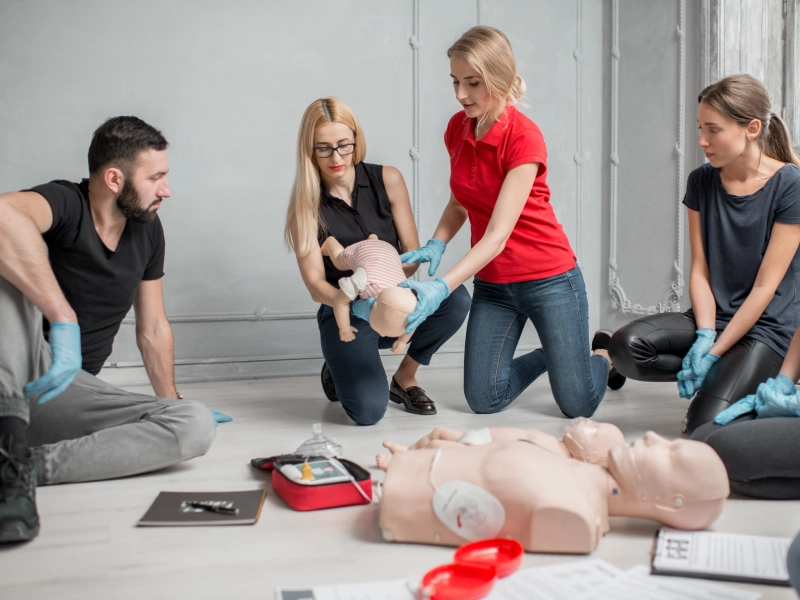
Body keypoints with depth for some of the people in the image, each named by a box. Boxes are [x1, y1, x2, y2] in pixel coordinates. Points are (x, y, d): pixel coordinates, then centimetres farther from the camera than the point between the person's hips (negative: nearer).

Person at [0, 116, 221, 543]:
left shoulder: (147, 230, 6)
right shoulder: (64, 204, -14)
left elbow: (153, 327, 14)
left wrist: (172, 401, 17)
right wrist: (64, 321, -41)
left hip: (68, 391, 5)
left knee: (197, 426, -20)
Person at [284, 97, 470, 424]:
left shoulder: (387, 180, -4)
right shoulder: (305, 205, -8)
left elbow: (412, 250, -4)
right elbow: (315, 284, -12)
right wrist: (355, 303, -33)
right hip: (345, 314, -2)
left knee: (456, 299, -29)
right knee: (368, 410, -26)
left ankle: (404, 378, -3)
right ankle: (339, 369, 12)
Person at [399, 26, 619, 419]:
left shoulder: (524, 136, -21)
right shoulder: (457, 128, -2)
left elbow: (498, 234, -27)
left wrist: (442, 287, -38)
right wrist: (435, 245, -10)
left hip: (547, 278, -5)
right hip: (492, 283, 6)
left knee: (577, 405, 1)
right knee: (483, 399, 5)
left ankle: (605, 354, 36)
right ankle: (551, 354, 33)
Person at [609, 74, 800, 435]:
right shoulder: (701, 182, 4)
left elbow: (765, 286, -13)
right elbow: (700, 270, 0)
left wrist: (713, 353, -16)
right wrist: (705, 334, -15)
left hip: (767, 327, -4)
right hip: (714, 316, 5)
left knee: (705, 427, -24)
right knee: (626, 345, -24)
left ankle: (758, 388, 9)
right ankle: (713, 379, 1)